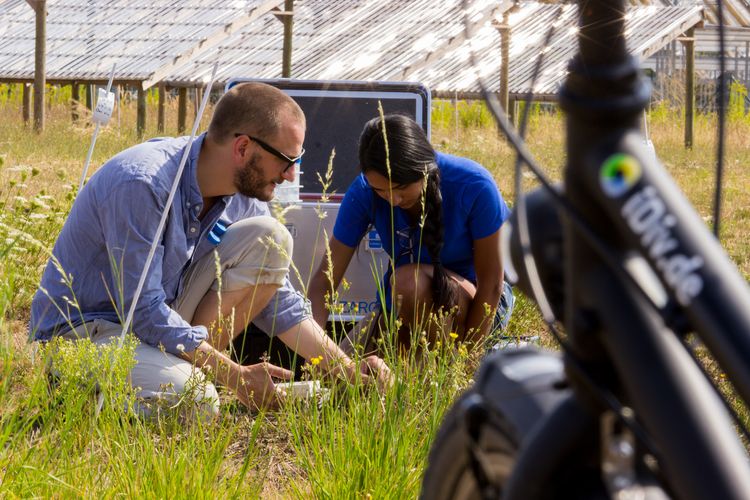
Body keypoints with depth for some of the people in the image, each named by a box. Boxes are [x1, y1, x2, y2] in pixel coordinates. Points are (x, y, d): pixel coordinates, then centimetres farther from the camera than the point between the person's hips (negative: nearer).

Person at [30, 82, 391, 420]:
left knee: (269, 240, -7)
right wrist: (235, 376, -25)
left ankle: (191, 364, -5)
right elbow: (143, 311, -27)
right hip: (80, 331, -8)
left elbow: (277, 301, 5)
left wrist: (347, 371, -5)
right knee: (193, 401, -35)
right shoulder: (139, 184, -28)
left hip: (160, 317, 8)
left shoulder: (243, 197, -3)